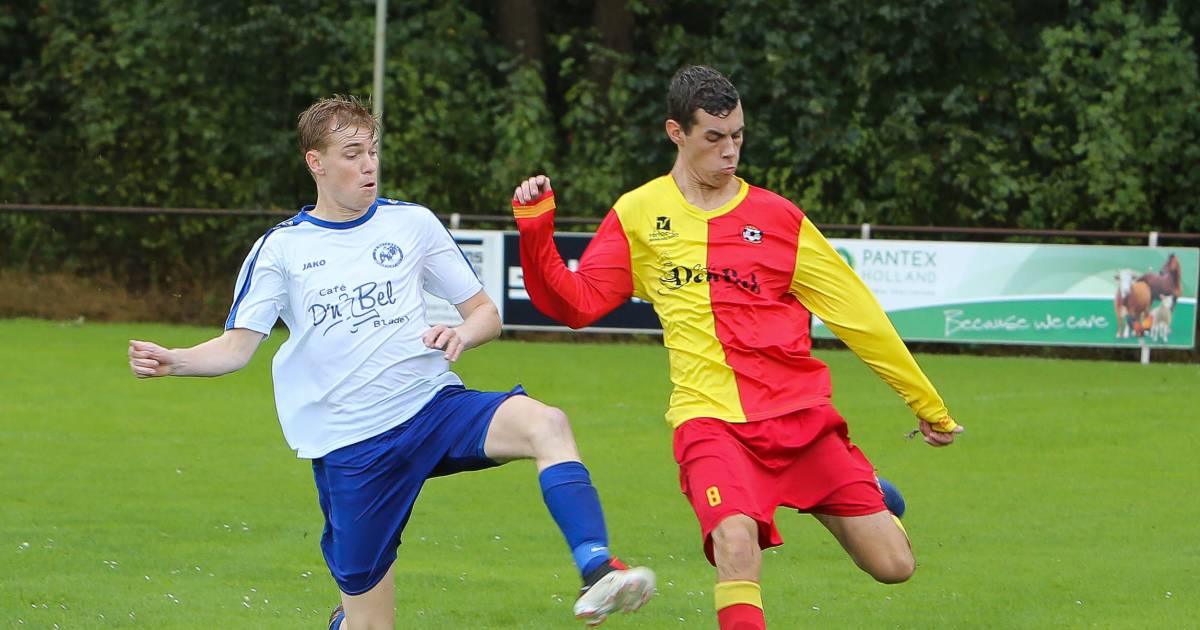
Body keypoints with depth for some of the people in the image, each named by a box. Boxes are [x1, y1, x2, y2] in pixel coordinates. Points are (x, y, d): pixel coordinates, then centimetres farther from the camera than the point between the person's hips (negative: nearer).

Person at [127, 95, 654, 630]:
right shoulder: (280, 249, 4)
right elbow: (238, 346, -2)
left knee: (545, 424, -30)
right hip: (351, 447, -1)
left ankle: (596, 573, -41)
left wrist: (462, 334, -14)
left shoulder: (412, 224, 7)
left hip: (434, 407, 1)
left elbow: (486, 314, 10)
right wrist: (172, 362, -21)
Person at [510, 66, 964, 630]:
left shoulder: (777, 217, 7)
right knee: (736, 542, -33)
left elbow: (857, 314, 11)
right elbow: (575, 303, 9)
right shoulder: (638, 215, 10)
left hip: (801, 413, 1)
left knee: (892, 566, -2)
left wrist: (928, 407, 14)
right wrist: (535, 231, -7)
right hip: (709, 417, -1)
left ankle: (867, 498, 32)